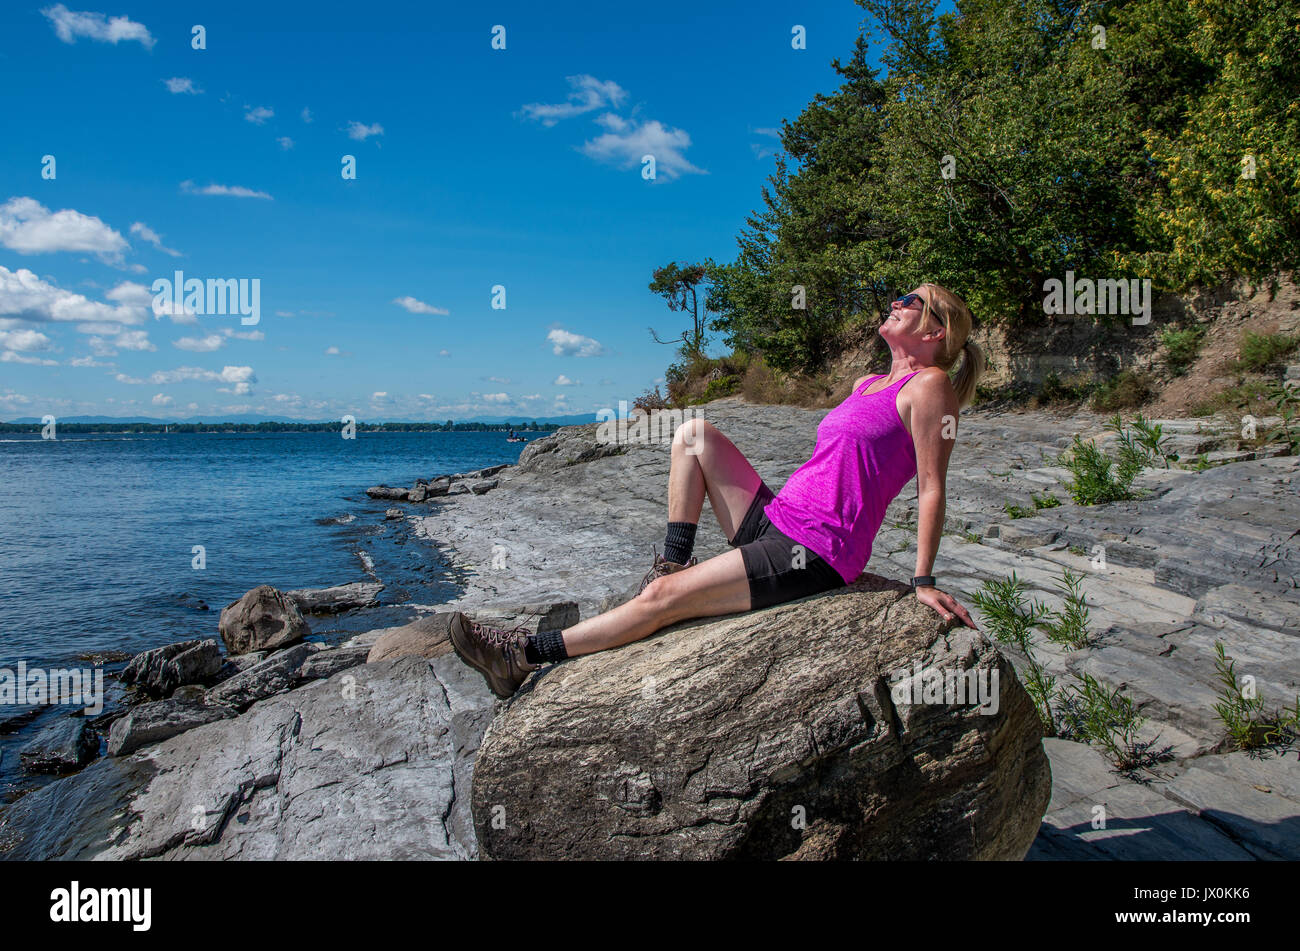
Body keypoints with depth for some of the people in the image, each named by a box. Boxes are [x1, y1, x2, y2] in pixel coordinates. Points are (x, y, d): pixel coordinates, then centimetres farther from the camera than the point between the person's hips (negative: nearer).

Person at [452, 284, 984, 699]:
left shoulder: (929, 384, -5)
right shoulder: (867, 385, 20)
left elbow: (932, 489, -9)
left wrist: (923, 582, -13)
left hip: (815, 553, -8)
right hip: (776, 521, 9)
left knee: (662, 599, -14)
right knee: (695, 433, 3)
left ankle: (525, 655, -7)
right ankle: (674, 563, 0)